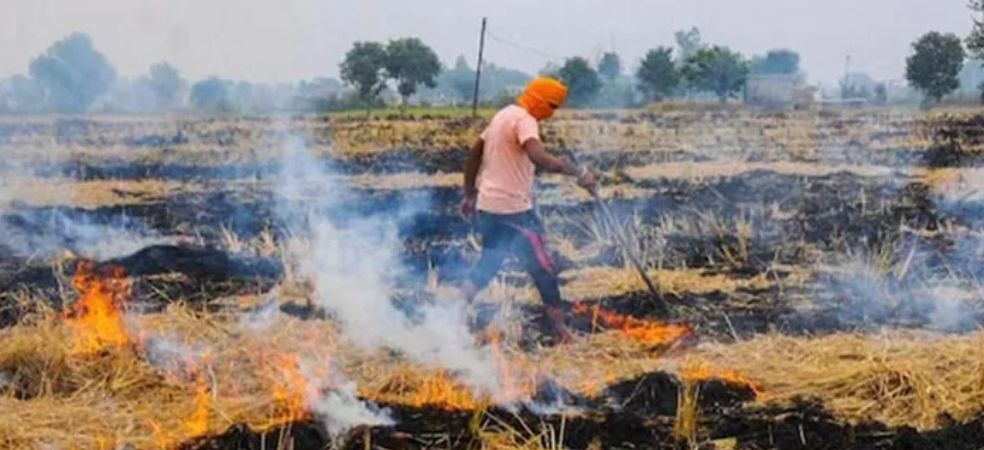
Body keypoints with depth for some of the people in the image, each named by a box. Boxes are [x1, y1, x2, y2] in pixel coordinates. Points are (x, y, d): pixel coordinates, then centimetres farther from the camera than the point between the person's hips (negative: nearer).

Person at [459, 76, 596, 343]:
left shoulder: (504, 115, 15)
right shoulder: (524, 120, -14)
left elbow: (474, 154, 21)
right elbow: (540, 158, -33)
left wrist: (470, 194, 25)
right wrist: (579, 173, -29)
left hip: (488, 206, 9)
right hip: (513, 210, -9)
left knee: (487, 265, 21)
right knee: (544, 270, -1)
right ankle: (560, 332, 2)